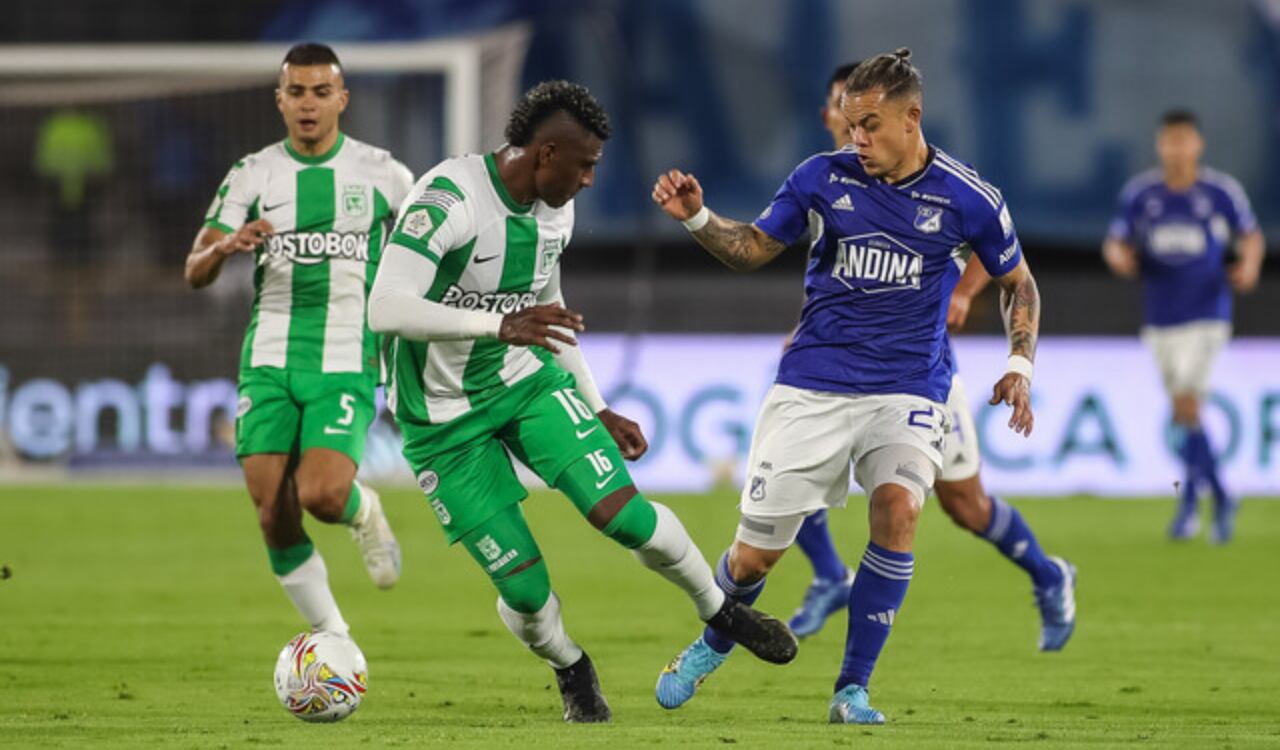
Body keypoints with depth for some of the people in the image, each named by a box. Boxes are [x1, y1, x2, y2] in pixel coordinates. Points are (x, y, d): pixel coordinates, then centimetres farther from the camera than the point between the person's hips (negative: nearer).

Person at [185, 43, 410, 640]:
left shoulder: (384, 175, 2)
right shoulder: (252, 176, 4)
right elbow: (195, 273, 0)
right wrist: (227, 246, -22)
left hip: (346, 362, -2)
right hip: (269, 359, 2)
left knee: (323, 496, -22)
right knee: (274, 517, -5)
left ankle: (364, 512, 15)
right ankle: (330, 636, 15)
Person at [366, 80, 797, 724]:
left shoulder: (554, 212, -1)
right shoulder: (448, 198, -26)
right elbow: (385, 309, -35)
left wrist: (598, 410, 18)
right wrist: (501, 325, -45)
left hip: (526, 381, 5)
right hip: (443, 420, -5)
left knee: (626, 515, -14)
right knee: (524, 590, -7)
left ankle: (720, 611, 12)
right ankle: (571, 670, 26)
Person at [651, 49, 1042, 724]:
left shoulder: (966, 198, -4)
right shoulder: (823, 177, -2)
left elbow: (1017, 282, 11)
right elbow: (753, 249, 10)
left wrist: (1020, 366, -2)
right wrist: (696, 218, -8)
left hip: (908, 390, -1)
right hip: (813, 383, 1)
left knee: (898, 506, -29)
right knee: (755, 553, -1)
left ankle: (852, 689, -15)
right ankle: (712, 646, 35)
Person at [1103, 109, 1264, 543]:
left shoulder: (1222, 192, -3)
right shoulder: (1138, 194, 2)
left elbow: (1250, 235, 9)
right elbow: (1116, 244, 7)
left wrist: (1249, 265, -11)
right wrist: (1120, 257, -17)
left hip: (1206, 315, -3)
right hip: (1160, 317, 3)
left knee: (1186, 405, -16)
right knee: (1183, 412, 9)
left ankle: (1190, 504, -7)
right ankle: (1220, 498, 24)